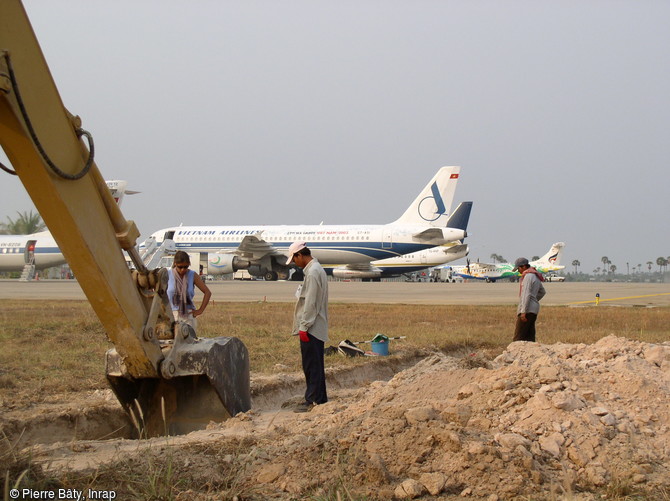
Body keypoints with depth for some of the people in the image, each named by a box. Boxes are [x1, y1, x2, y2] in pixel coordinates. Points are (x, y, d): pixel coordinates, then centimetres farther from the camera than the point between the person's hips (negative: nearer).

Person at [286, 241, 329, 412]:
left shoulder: (312, 272, -17)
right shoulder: (316, 269, 16)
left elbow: (310, 302, -21)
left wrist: (304, 327, -18)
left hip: (311, 328, -10)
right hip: (317, 327, 10)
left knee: (311, 365, -7)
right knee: (315, 364, 15)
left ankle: (313, 400, -4)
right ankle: (320, 398, 20)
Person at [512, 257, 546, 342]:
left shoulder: (528, 276, -12)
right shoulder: (536, 276, 19)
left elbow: (527, 294, -19)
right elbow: (542, 292, 32)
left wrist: (523, 311, -22)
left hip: (527, 310, -10)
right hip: (534, 309, 10)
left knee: (518, 337, -12)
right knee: (530, 336, 7)